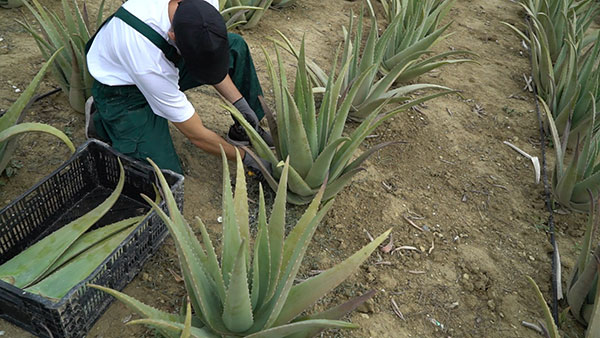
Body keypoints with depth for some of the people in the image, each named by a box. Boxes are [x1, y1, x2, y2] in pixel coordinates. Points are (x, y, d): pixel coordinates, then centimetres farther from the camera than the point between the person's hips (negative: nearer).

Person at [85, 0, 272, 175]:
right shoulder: (147, 60, -42)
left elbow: (211, 57, -4)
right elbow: (197, 135, -30)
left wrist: (241, 103, -10)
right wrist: (244, 156, -19)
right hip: (122, 89, -6)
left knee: (236, 46, -7)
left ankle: (244, 131, 6)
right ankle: (100, 120, 4)